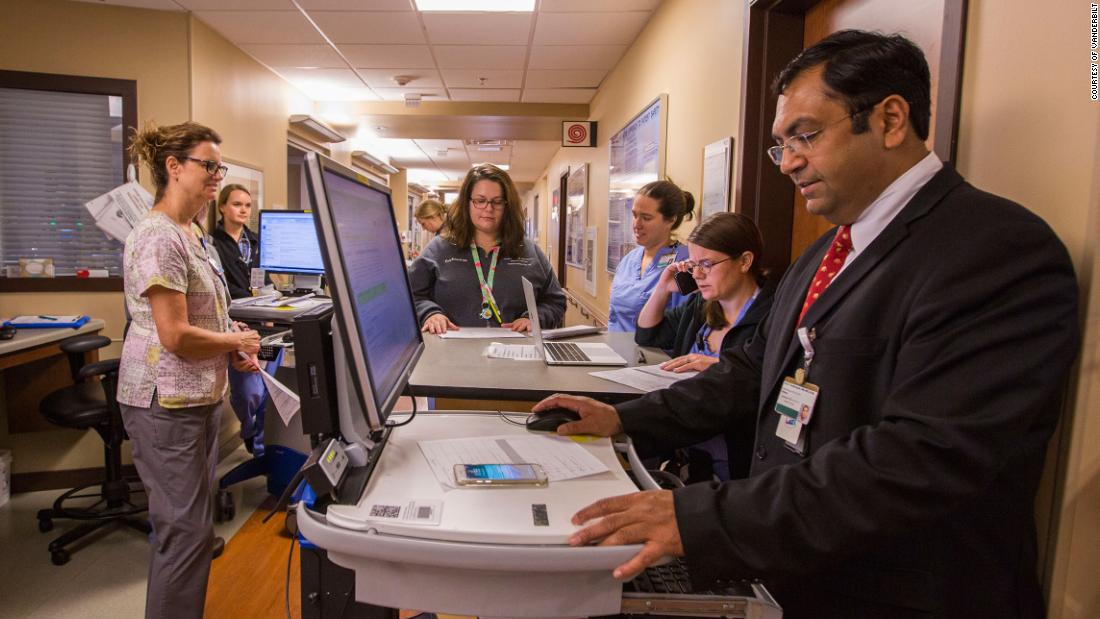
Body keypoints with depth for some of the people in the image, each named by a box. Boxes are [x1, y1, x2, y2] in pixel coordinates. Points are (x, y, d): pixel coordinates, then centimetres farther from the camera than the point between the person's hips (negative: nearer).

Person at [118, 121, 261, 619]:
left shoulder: (193, 234, 11)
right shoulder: (158, 237, -18)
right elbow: (176, 336, -23)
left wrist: (234, 348, 5)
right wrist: (238, 342, -8)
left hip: (200, 396, 10)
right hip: (167, 403, -10)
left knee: (192, 521, 19)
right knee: (186, 528, -1)